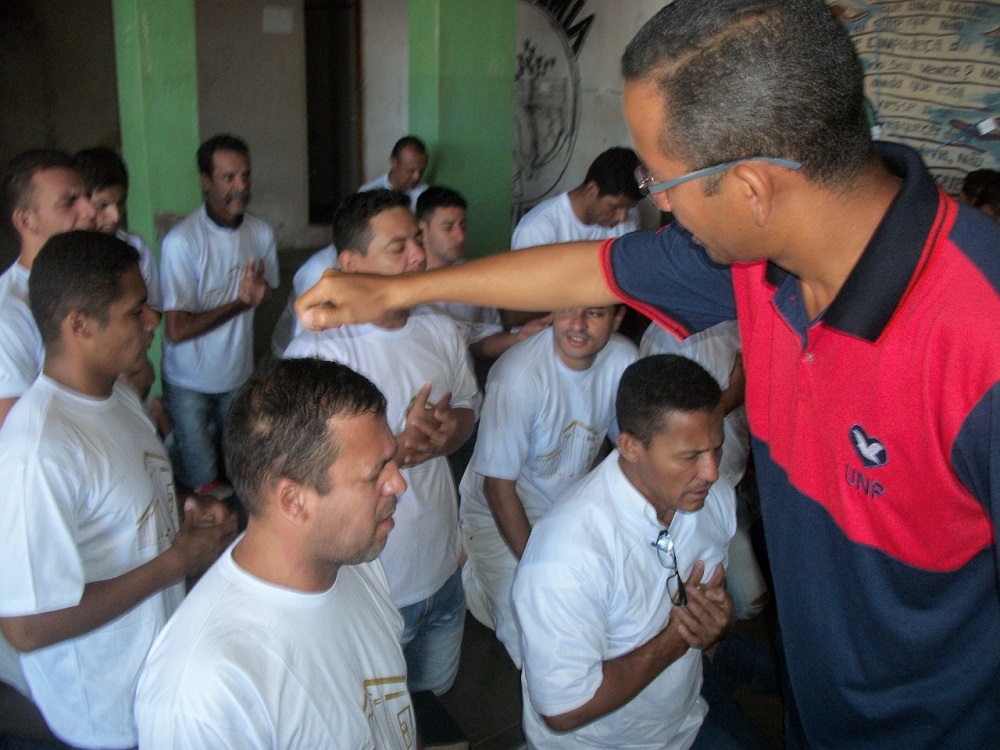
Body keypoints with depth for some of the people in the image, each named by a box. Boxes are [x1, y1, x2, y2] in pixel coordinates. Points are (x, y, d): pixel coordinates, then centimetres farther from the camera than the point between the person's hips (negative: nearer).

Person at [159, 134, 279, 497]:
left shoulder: (261, 233, -7)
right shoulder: (182, 241, -23)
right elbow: (177, 330, -22)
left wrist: (258, 290, -17)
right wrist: (240, 302, -21)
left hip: (239, 374, 4)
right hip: (190, 383, -4)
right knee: (202, 484, 9)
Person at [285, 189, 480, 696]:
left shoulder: (442, 334, 0)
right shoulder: (315, 352, -22)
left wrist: (448, 432, -13)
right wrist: (400, 446, -34)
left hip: (442, 573, 6)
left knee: (435, 694, 30)